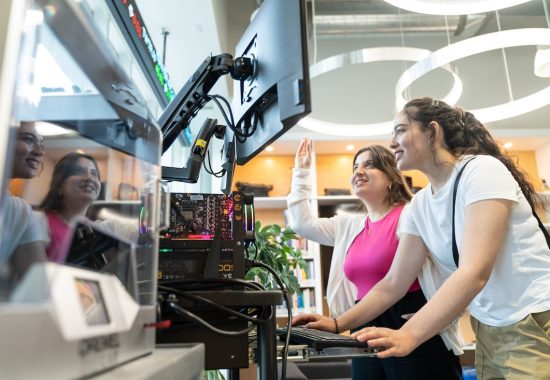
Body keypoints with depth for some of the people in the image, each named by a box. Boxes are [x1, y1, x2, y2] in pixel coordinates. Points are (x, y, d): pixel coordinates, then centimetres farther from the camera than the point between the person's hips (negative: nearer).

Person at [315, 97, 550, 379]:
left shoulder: (482, 170, -18)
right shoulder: (419, 206, 3)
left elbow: (475, 272, -29)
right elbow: (393, 283, 3)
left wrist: (408, 335, -36)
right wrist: (338, 324, -6)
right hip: (488, 331, 6)